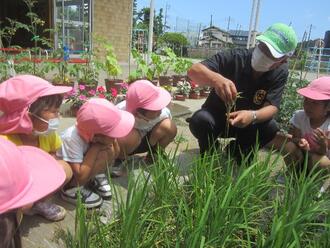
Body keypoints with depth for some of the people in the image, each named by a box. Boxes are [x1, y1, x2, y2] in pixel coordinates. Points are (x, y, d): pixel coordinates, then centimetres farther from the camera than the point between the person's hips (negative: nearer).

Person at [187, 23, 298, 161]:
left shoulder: (280, 73, -14)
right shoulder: (235, 57, -23)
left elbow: (272, 107, -22)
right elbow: (194, 70, -32)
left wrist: (253, 116, -45)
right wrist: (216, 79, -54)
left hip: (245, 125, 3)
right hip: (216, 118, -2)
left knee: (270, 128, -24)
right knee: (201, 120, -33)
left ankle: (236, 155, 6)